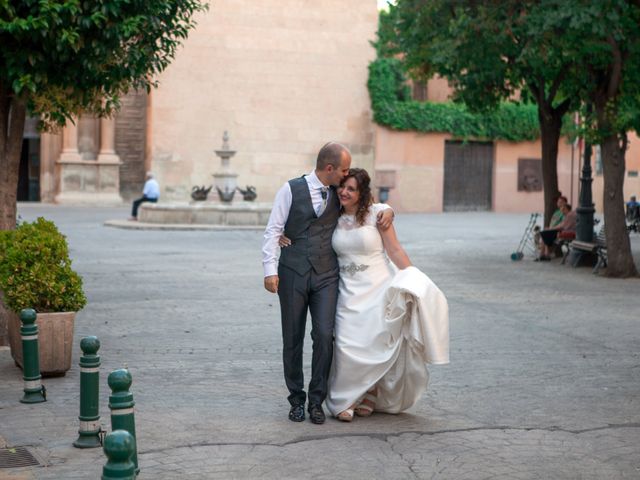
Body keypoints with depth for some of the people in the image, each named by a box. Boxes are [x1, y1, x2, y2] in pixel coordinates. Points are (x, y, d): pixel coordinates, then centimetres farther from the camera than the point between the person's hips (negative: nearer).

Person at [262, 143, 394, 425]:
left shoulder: (340, 195, 9)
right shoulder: (292, 189, -2)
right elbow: (273, 230, -3)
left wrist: (387, 211, 1)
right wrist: (270, 269, -13)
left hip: (326, 275, 2)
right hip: (292, 274, -2)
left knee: (324, 335, -10)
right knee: (292, 339, 4)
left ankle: (316, 401, 2)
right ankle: (296, 400, 17)